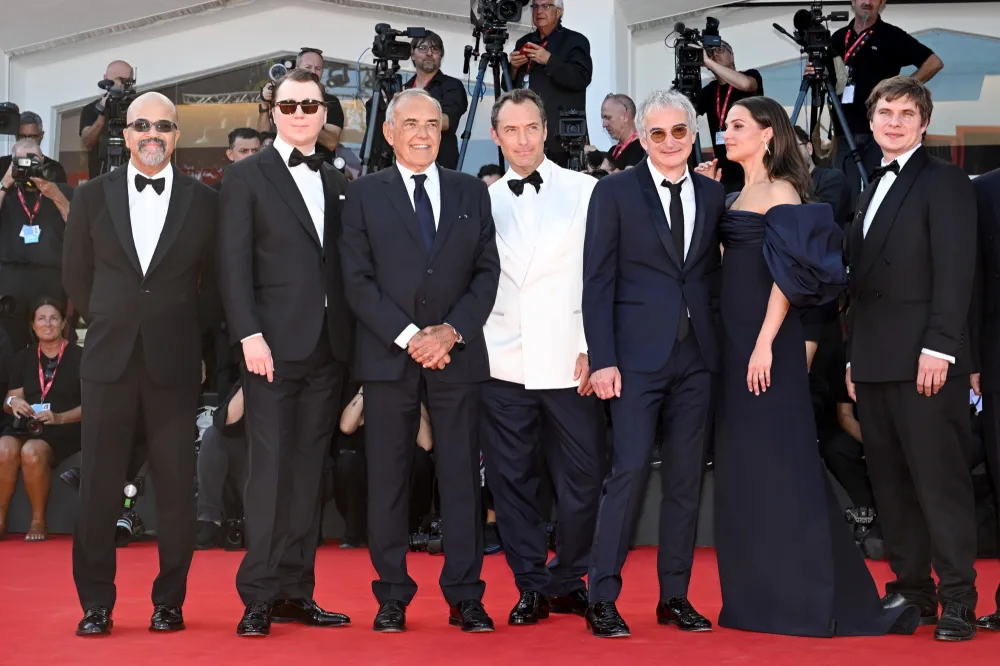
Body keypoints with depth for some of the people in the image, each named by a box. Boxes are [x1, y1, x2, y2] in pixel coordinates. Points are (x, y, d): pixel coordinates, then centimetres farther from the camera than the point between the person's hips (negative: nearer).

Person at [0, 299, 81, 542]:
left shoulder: (79, 357, 1)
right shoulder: (22, 358, 15)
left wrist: (60, 417, -16)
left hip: (64, 430, -4)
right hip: (26, 426, 4)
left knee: (32, 452, -35)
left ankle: (38, 522, -18)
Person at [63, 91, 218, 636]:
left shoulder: (203, 201, 3)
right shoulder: (93, 196, 7)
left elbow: (214, 280, 9)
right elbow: (75, 275, 15)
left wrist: (190, 333, 7)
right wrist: (107, 323, 12)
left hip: (174, 363, -1)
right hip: (109, 360, 1)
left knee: (175, 487, 2)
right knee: (98, 486, 2)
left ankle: (169, 602, 13)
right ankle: (95, 605, 11)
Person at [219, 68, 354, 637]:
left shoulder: (338, 183, 16)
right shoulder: (247, 177, 3)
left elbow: (346, 265, 13)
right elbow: (235, 265, -5)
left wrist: (353, 337, 4)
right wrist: (250, 335, -15)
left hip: (329, 348, 4)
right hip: (274, 344, -4)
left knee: (310, 470, 6)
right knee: (270, 467, -6)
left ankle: (297, 591, 11)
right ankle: (260, 596, -1)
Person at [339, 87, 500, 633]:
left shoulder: (471, 193, 12)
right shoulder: (365, 194, 6)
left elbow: (487, 272, 7)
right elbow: (358, 280, -2)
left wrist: (451, 332, -8)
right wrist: (409, 336, -11)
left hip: (457, 354, 1)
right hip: (388, 356, -1)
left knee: (461, 476, 1)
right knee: (387, 478, 1)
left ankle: (465, 597, 7)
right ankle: (392, 597, 9)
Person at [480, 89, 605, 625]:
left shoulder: (585, 192, 5)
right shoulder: (484, 202, 13)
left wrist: (593, 346, -5)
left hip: (568, 361, -2)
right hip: (503, 362, 2)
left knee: (582, 478, 1)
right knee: (511, 480, 4)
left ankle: (567, 580, 19)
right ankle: (532, 586, 16)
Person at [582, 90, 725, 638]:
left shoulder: (713, 196, 12)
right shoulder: (615, 192, 1)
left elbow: (713, 278, 12)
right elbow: (598, 281, -3)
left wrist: (720, 348, 3)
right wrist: (602, 359, -10)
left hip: (696, 358, 4)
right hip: (638, 356, -4)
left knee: (686, 478, 7)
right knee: (630, 470, -9)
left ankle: (674, 595, 16)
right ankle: (603, 598, 0)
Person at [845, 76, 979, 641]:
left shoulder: (944, 181, -2)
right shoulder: (875, 188, 21)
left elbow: (956, 270, -12)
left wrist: (938, 347, -19)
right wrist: (855, 357, 17)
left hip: (924, 361, -8)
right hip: (875, 363, 8)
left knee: (941, 480, -5)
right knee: (891, 483, 9)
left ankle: (958, 600, 1)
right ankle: (911, 590, 17)